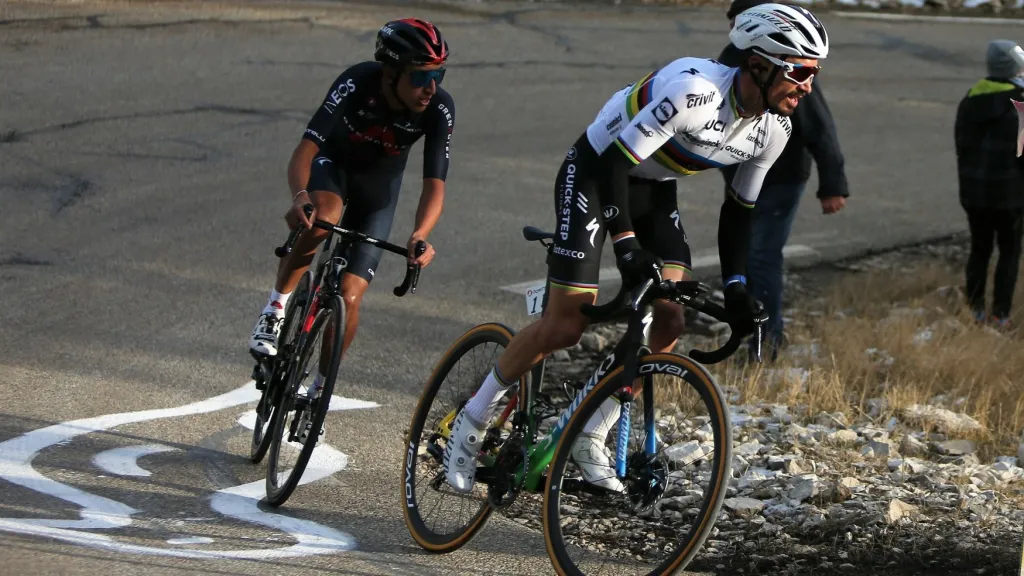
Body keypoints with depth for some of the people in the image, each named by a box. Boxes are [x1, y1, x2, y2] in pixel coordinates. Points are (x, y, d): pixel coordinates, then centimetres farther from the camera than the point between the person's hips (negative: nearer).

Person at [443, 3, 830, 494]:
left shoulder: (774, 130, -12)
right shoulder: (694, 90, -36)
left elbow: (739, 209, 2)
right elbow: (614, 163, -34)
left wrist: (735, 287, -6)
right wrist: (626, 246, -41)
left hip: (653, 187, 7)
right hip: (595, 171, -7)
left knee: (667, 321, -8)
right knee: (565, 326, -9)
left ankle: (590, 438, 6)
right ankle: (472, 423, 9)